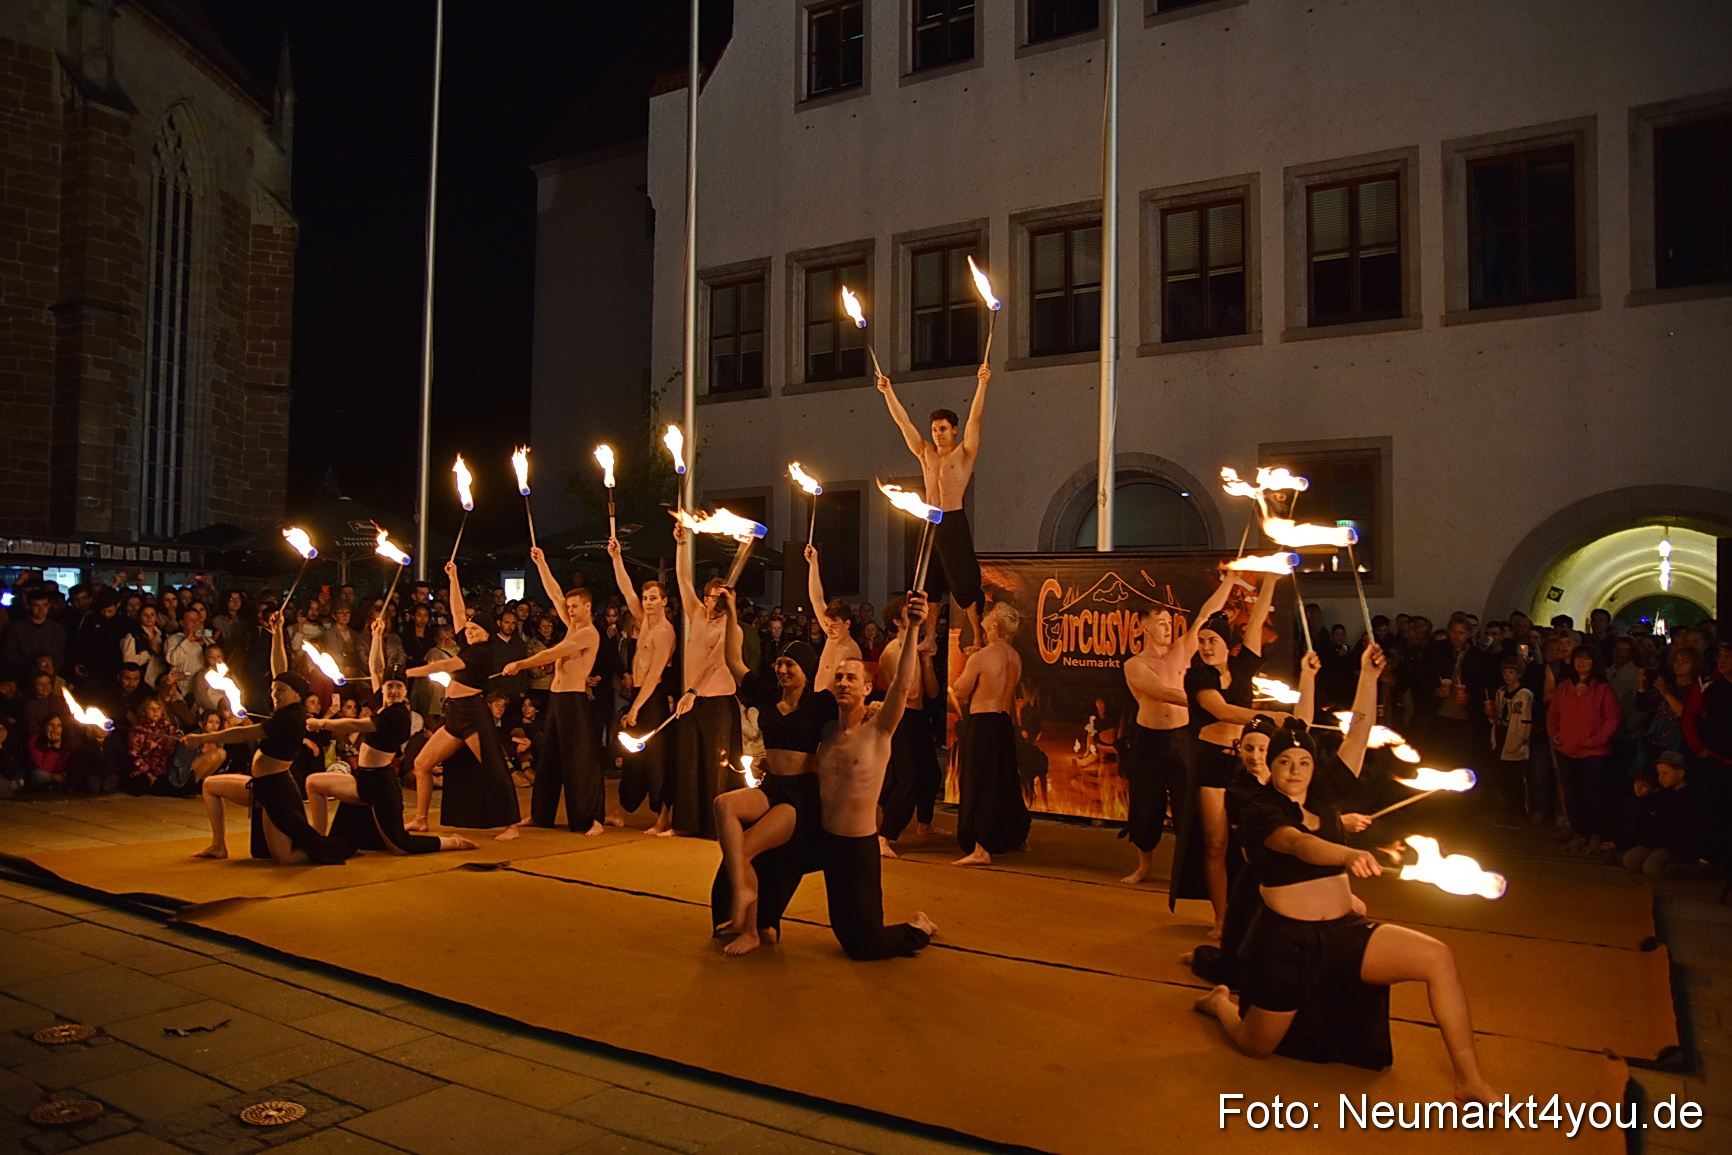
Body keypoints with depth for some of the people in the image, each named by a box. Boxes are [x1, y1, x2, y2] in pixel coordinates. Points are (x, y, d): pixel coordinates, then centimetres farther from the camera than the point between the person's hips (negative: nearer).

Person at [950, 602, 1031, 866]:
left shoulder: (980, 657, -16)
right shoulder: (1015, 658, 6)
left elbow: (960, 693, -9)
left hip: (980, 723, -7)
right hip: (1004, 723, 7)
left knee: (977, 784, -4)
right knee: (1005, 781, 20)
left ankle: (981, 850, -5)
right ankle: (1019, 836, 35)